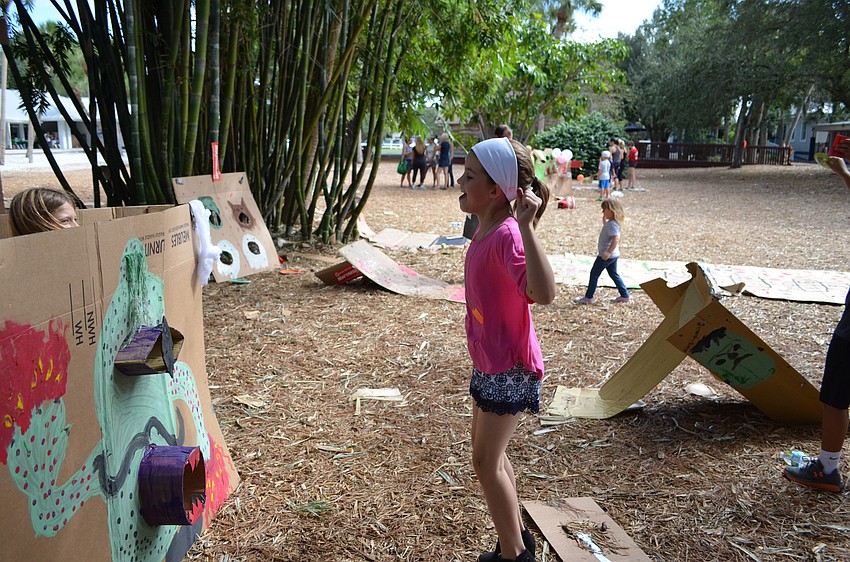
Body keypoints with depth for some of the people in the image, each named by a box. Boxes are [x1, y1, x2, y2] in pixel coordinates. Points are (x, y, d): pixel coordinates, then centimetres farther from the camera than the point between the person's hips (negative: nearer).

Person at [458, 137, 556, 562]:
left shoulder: (506, 236, -26)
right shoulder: (485, 229, 2)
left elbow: (543, 293, -44)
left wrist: (526, 226, -46)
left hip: (509, 368, -10)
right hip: (489, 363, 10)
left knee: (486, 462, 2)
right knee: (489, 454, 21)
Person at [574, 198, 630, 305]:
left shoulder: (612, 224, -22)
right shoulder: (611, 222, 8)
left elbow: (616, 240, -31)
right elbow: (606, 228, 31)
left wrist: (608, 252, -34)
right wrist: (604, 219, 16)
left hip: (606, 255, -10)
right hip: (613, 255, 10)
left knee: (594, 274, -1)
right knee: (614, 274, 18)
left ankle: (588, 297, 5)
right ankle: (625, 296, 21)